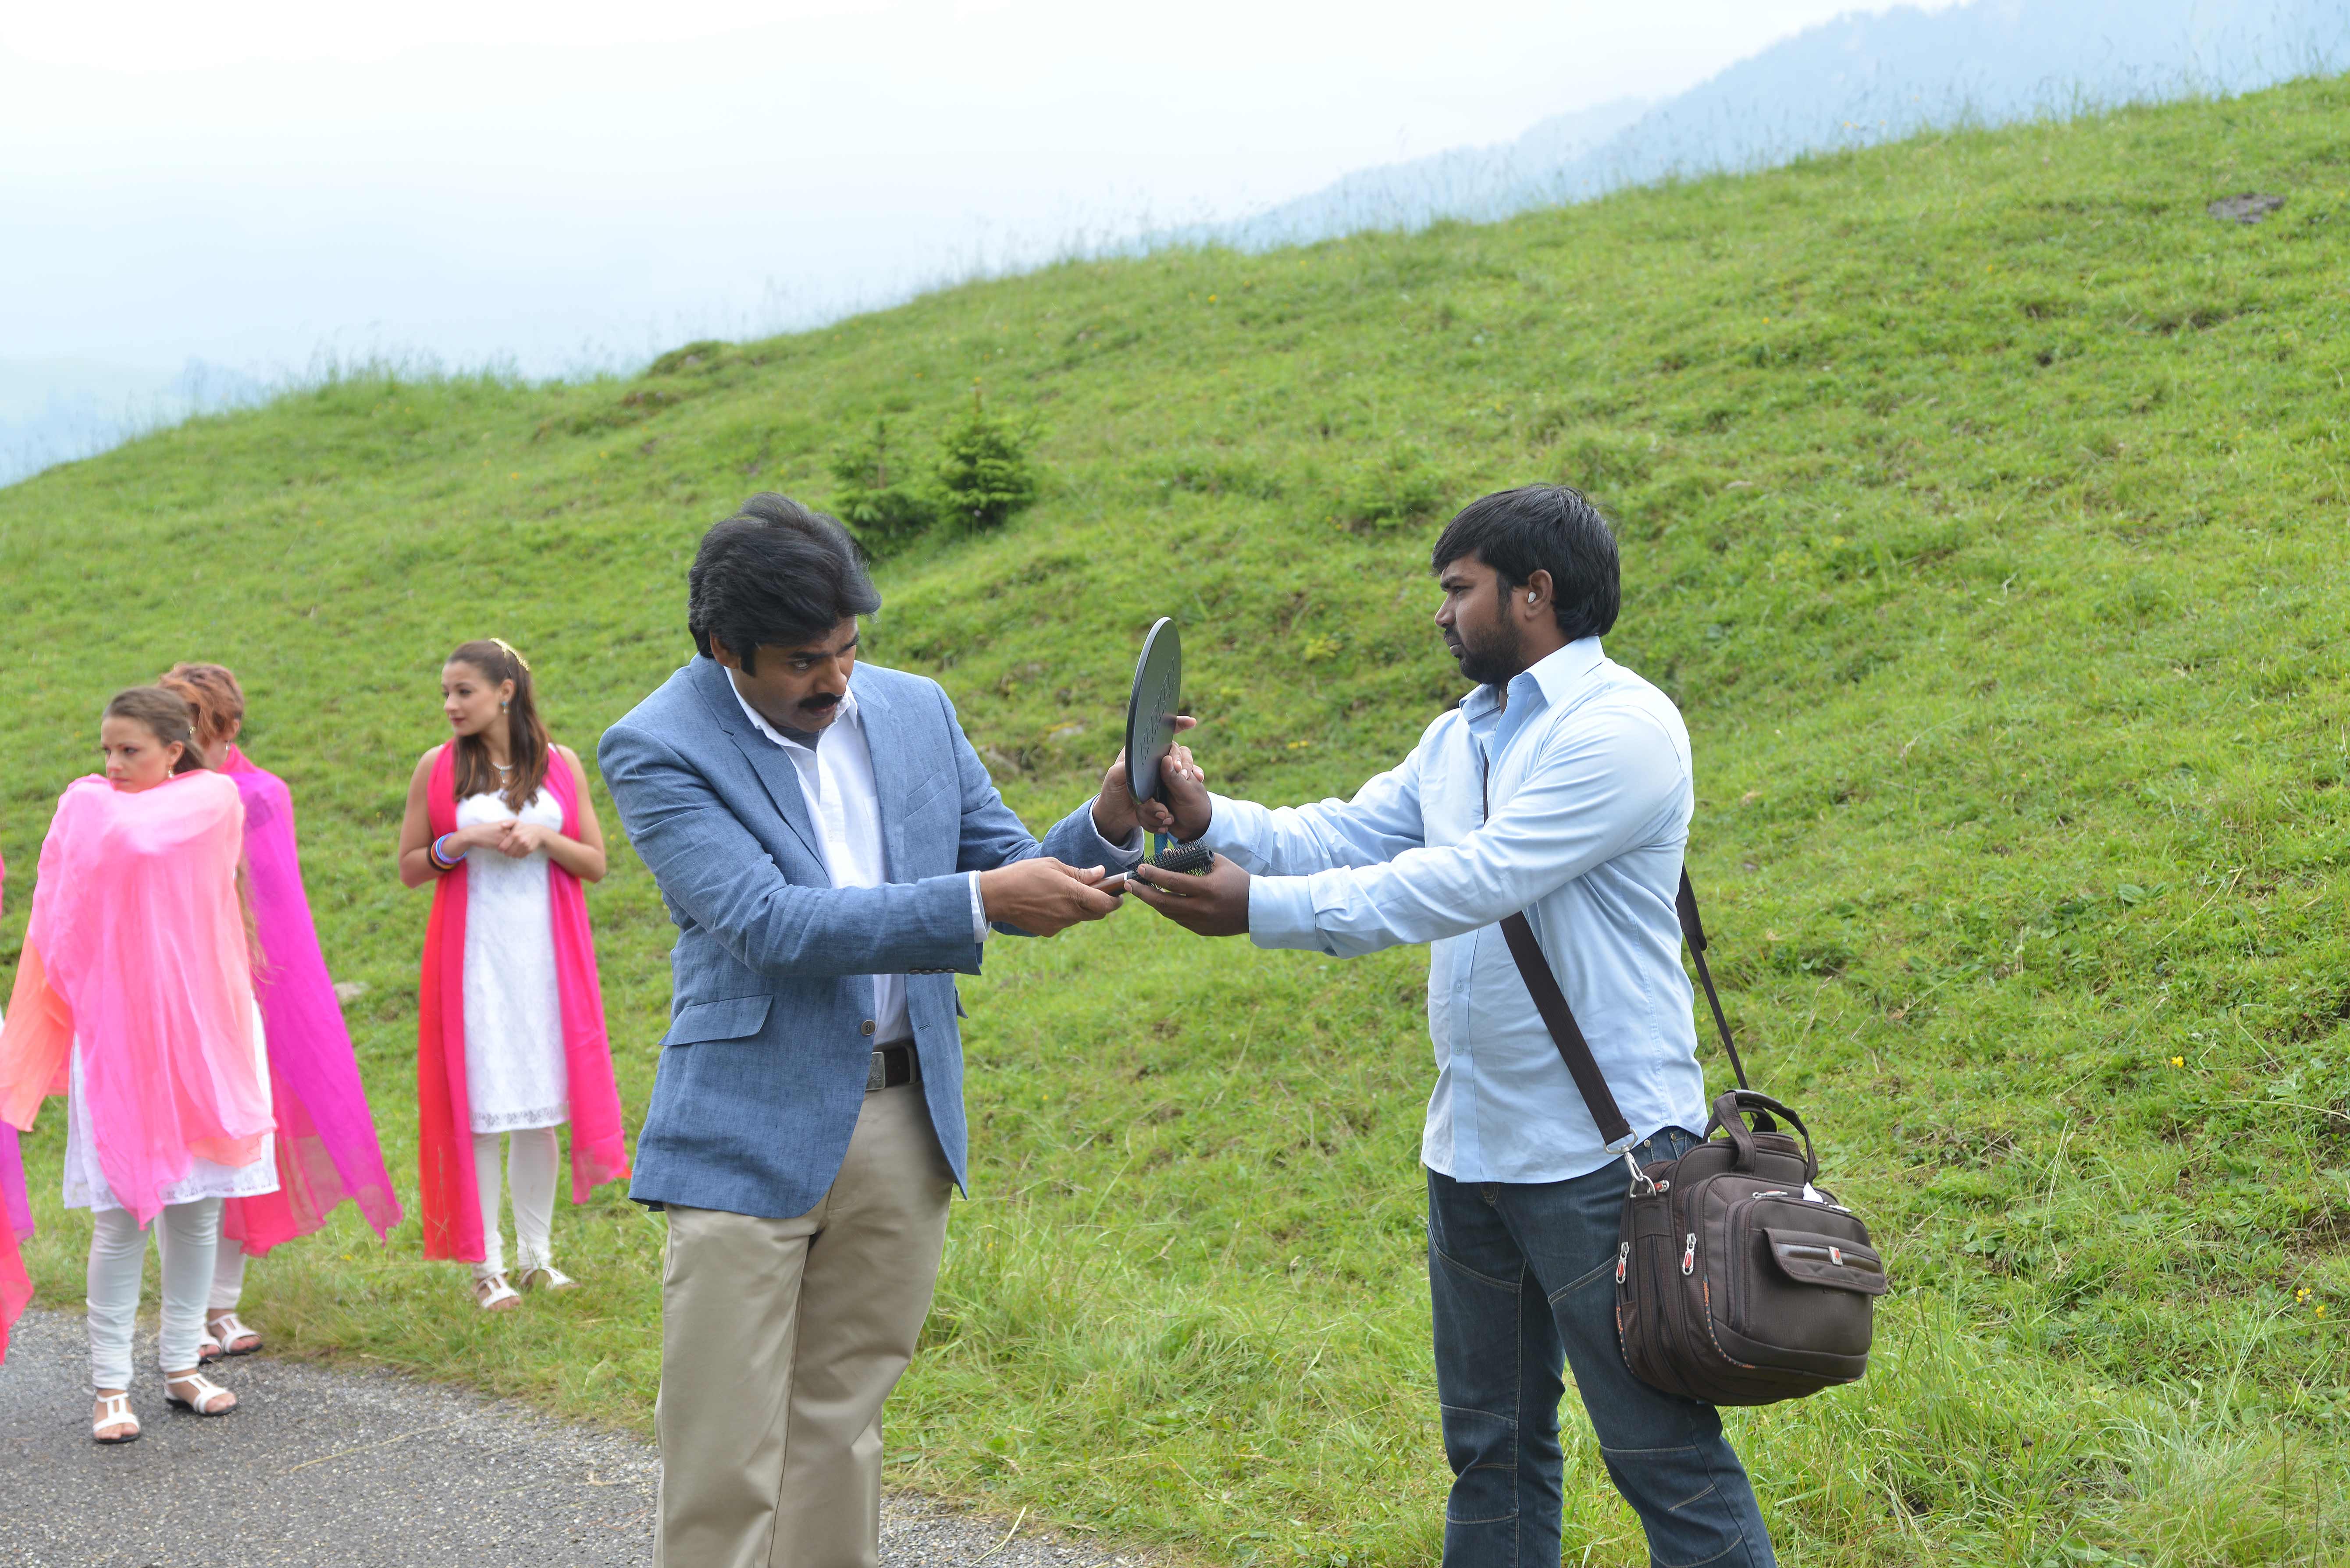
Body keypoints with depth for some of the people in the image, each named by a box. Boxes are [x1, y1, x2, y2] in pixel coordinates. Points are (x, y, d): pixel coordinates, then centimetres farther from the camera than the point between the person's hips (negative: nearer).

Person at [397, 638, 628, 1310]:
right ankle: (486, 1266, 4)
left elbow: (595, 864, 6)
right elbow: (410, 867, 5)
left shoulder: (561, 764, 5)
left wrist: (544, 838, -11)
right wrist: (462, 841, -12)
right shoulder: (437, 767, 3)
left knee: (541, 1108, 5)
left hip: (546, 952, 1)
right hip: (471, 954, -1)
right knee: (479, 1109, -2)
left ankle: (537, 1256, 16)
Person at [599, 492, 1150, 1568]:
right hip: (753, 1133, -5)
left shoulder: (917, 712, 8)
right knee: (724, 1467, -3)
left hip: (905, 1120, 5)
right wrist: (979, 901, -25)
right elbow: (770, 921, -20)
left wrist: (1108, 827, -8)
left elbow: (1008, 872, 13)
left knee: (840, 1432, 13)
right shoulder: (658, 749, -9)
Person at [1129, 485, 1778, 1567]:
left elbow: (1469, 881, -23)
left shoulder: (1622, 728, -15)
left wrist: (1263, 909, -25)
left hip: (1601, 1153, -8)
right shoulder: (1458, 739, 14)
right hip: (1471, 1152, 9)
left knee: (1665, 1452, -4)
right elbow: (1343, 838, 8)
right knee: (1491, 1445, 16)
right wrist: (1212, 820, -10)